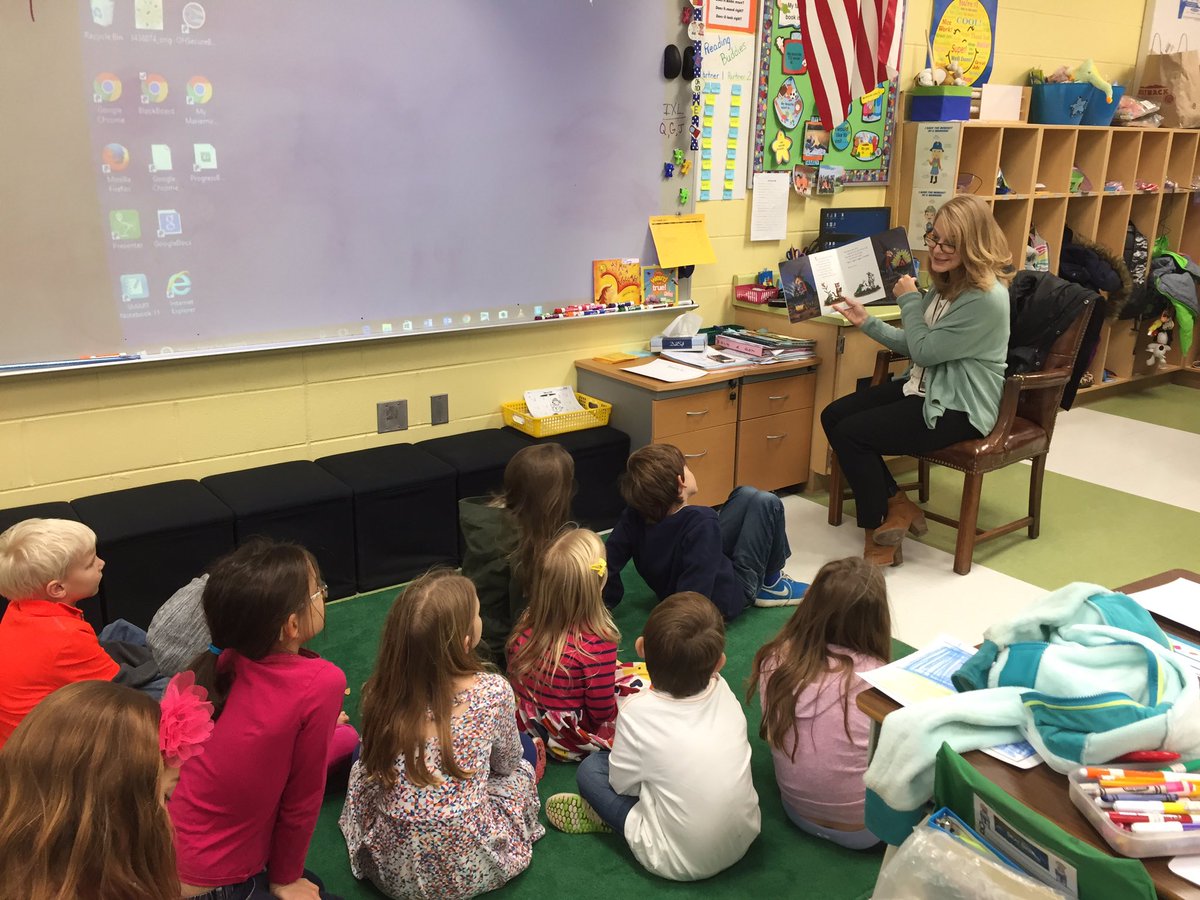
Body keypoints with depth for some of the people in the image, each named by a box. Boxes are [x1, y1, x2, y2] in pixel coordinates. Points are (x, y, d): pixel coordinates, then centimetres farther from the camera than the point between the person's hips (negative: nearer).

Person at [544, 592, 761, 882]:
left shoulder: (638, 712, -21)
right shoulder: (723, 692, -10)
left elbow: (623, 783, -7)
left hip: (681, 862, -4)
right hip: (744, 839, 5)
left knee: (590, 768, 6)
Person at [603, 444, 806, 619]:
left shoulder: (635, 514, -20)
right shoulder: (701, 522, -38)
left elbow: (607, 563, -16)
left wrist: (609, 600, -2)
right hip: (727, 598, -7)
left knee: (746, 495, 13)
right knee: (767, 504, -6)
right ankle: (771, 584, 15)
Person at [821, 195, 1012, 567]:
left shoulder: (986, 299, -23)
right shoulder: (947, 284, 8)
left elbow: (924, 351, -18)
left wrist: (908, 301, -8)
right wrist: (866, 322, 5)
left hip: (957, 409, -10)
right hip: (925, 388, 10)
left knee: (850, 434, -18)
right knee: (833, 416, 1)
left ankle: (880, 528, 4)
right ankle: (898, 506, 9)